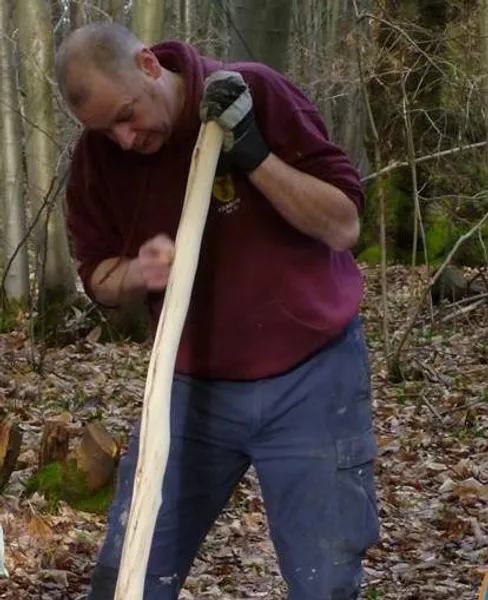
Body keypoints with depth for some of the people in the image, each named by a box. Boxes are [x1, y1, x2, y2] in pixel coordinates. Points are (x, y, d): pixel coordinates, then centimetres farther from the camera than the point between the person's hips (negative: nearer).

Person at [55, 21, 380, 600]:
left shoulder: (257, 94, -15)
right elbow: (98, 276, 5)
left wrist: (253, 152, -28)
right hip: (190, 387, 3)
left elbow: (343, 225, -15)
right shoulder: (97, 153, -4)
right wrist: (138, 272, -18)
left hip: (309, 381, -3)